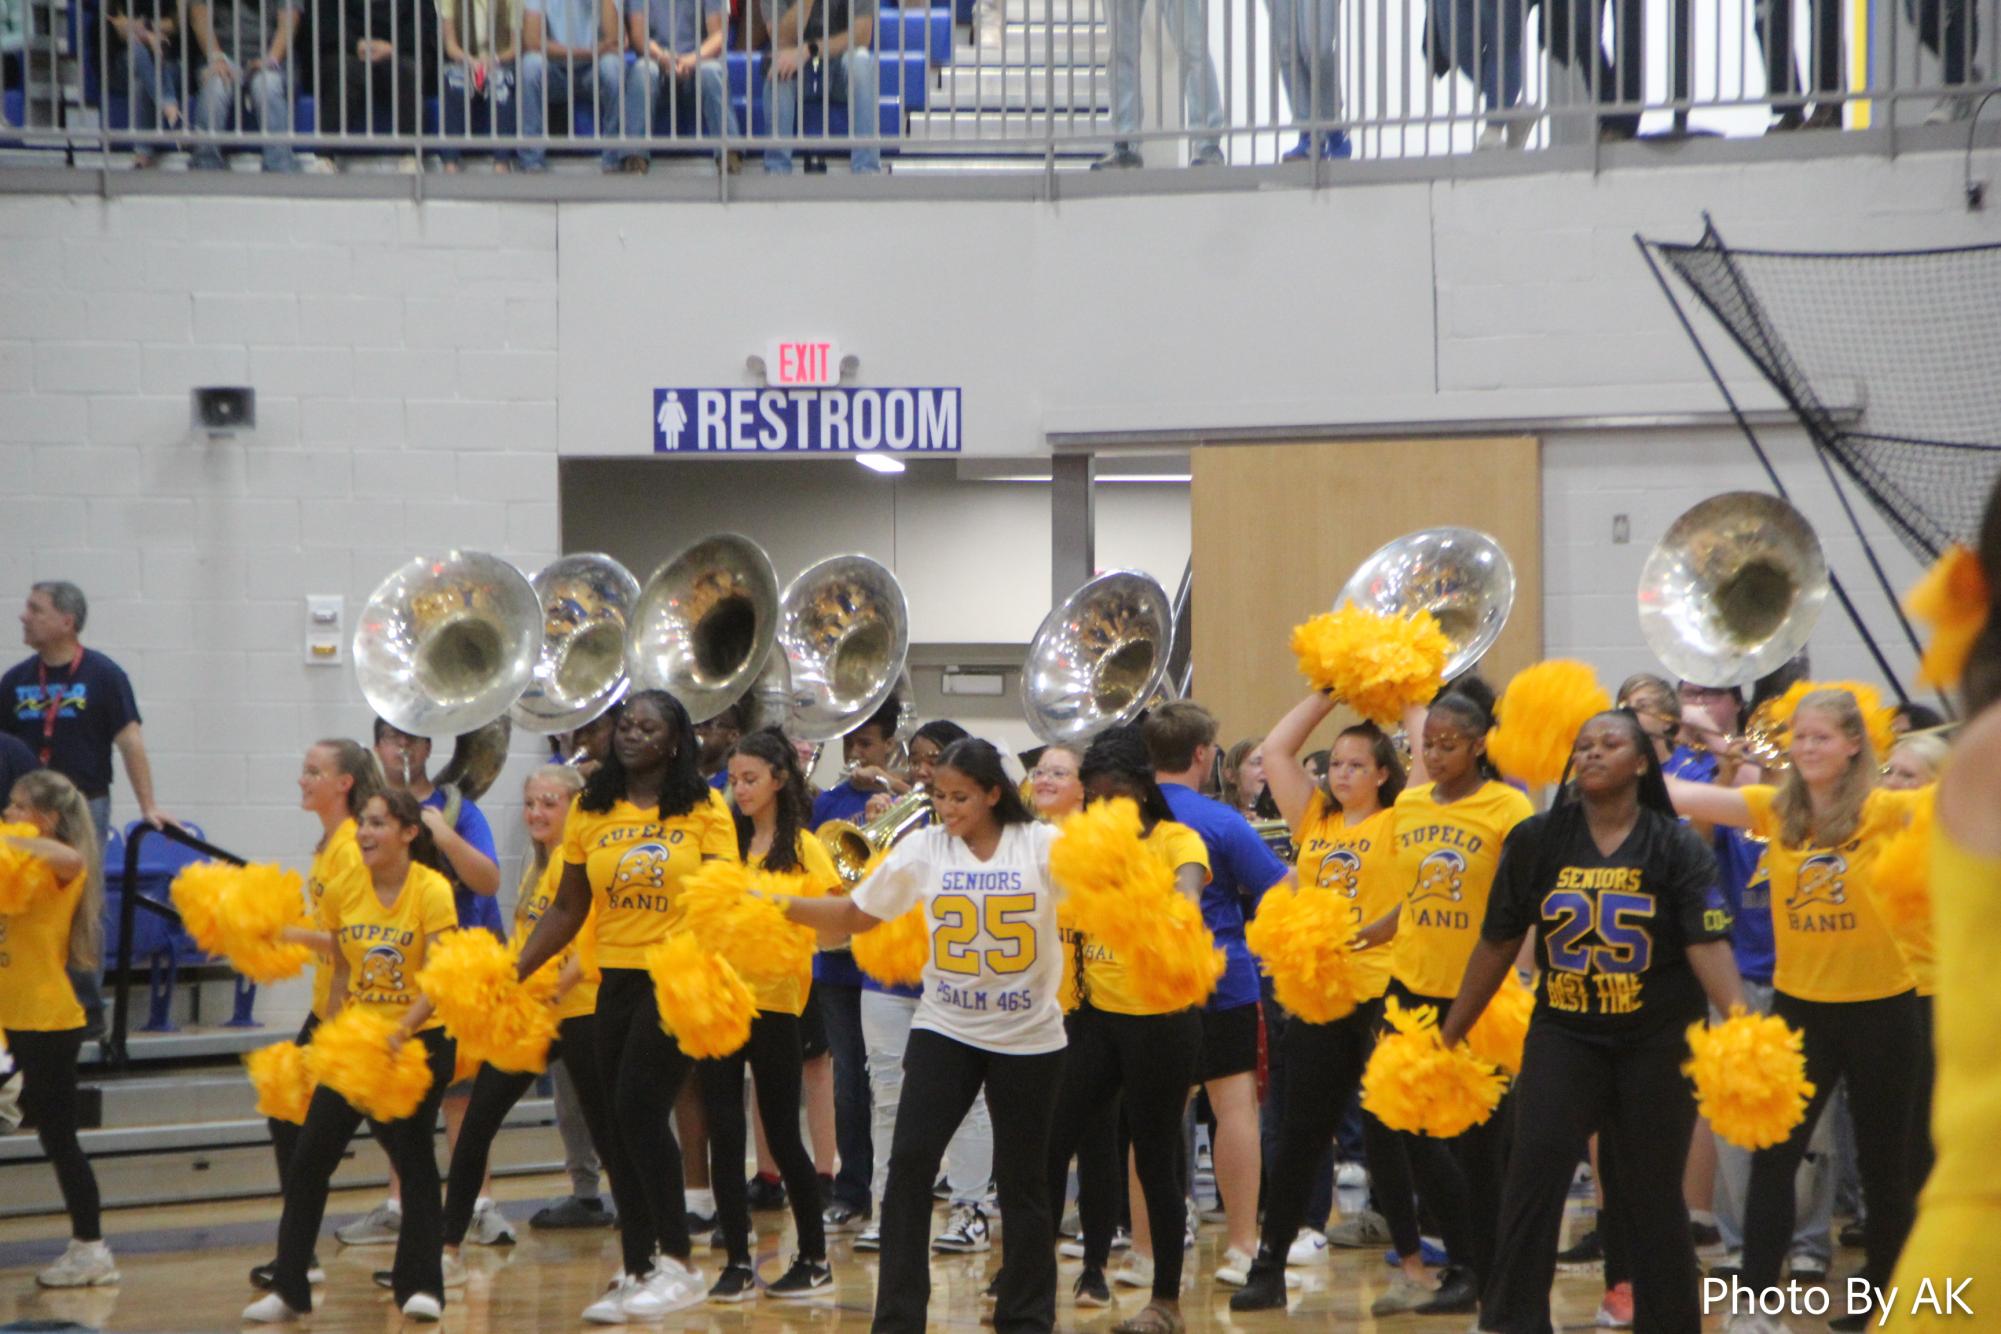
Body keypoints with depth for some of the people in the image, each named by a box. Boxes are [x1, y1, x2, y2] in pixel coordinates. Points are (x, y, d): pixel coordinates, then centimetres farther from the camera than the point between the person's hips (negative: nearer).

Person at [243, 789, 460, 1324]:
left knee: (414, 1159, -5)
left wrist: (402, 1029, -31)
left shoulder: (432, 890, -12)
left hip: (419, 1038, -5)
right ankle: (288, 1288, 8)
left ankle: (420, 1285, 6)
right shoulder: (343, 892, 2)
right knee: (308, 1158, 1)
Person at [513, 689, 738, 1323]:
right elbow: (568, 908, 11)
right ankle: (637, 1272, 14)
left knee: (639, 1106, -14)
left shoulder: (705, 808, -1)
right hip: (617, 979, 5)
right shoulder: (591, 811, 9)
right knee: (622, 1123, 6)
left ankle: (677, 1263, -5)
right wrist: (515, 971, 2)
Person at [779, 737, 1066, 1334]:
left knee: (1022, 1177, 6)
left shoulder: (1042, 846, -8)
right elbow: (854, 915, 5)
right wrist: (781, 905, -7)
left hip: (1029, 1033, -2)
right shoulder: (924, 848, -1)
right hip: (945, 1028, 2)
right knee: (910, 1160, -10)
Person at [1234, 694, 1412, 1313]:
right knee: (1299, 1134, 8)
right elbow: (1275, 750, 11)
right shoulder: (1313, 820, 12)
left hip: (1383, 990, -5)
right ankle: (1269, 1267, 12)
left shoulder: (1398, 825, -1)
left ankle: (1413, 1263, 7)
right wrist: (1325, 693, 11)